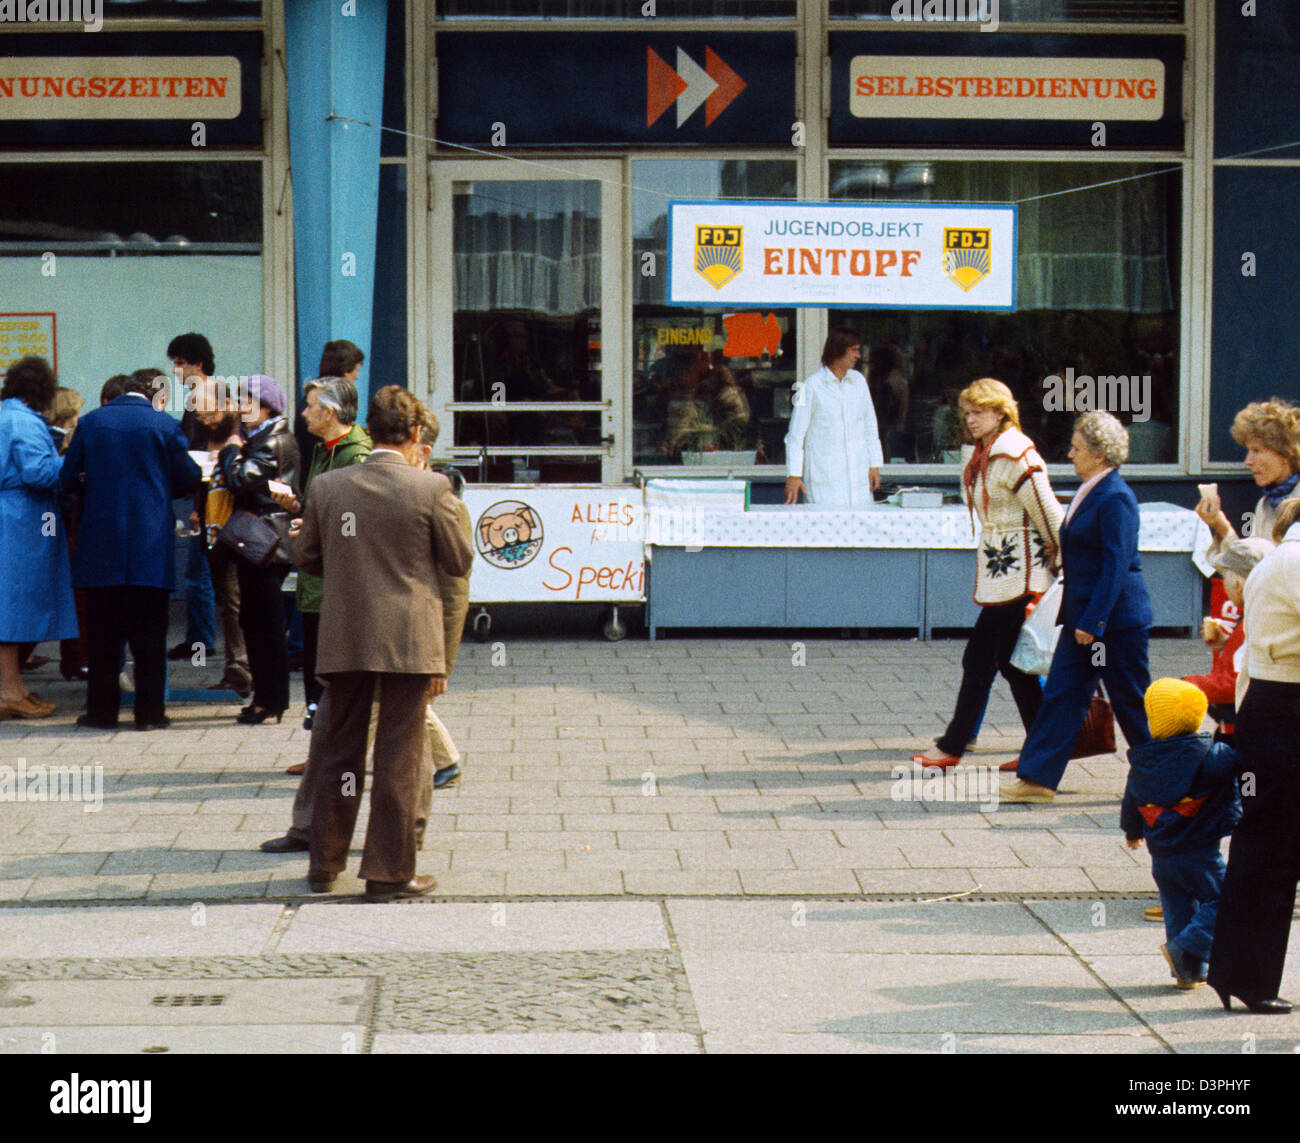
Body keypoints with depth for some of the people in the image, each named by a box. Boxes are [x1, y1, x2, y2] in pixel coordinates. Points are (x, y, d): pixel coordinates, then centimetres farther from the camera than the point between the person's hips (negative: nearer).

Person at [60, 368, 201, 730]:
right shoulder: (166, 426, -4)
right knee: (149, 632, 4)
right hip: (150, 545, -2)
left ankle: (102, 710, 9)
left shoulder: (90, 422, 2)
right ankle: (149, 711, 4)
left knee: (102, 630, 8)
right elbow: (188, 479, 1)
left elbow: (69, 478, 5)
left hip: (100, 544, 2)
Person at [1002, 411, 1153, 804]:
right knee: (1061, 693, 6)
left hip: (1117, 618, -9)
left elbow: (1116, 564, -20)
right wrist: (1074, 616, 19)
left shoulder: (1116, 499, -17)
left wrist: (1093, 621, -21)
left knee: (1131, 701, 2)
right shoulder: (1088, 492, 12)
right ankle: (1038, 778, 7)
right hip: (1083, 615, 9)